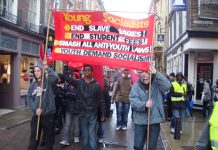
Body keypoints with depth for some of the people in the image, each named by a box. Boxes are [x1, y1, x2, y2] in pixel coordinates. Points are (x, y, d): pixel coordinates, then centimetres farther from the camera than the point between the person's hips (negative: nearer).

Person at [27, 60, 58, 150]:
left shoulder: (48, 81, -4)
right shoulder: (32, 85, 10)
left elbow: (55, 77, -26)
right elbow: (29, 98, 5)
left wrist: (47, 67, -24)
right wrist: (35, 109, -10)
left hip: (48, 113, -4)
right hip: (36, 114, 4)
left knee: (49, 136, 11)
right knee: (34, 136, 14)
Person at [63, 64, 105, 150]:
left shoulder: (96, 85, -3)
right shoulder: (79, 83, 3)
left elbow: (101, 100, 0)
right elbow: (66, 77, 0)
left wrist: (103, 114, -1)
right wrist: (66, 65, -5)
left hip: (92, 114, -2)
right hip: (82, 114, 2)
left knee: (92, 135, -1)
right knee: (84, 135, 11)